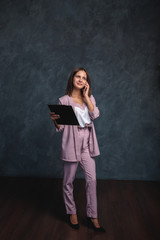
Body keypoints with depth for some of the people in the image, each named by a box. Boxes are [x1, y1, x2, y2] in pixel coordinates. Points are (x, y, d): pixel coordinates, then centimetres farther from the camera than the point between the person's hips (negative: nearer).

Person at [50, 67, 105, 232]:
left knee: (92, 179, 2)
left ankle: (92, 215, 15)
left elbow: (95, 114, -8)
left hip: (87, 144, 3)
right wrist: (54, 119, -23)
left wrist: (86, 96, -7)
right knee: (68, 181, 7)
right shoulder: (64, 100, -1)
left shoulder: (90, 98, 11)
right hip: (71, 143, -3)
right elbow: (60, 127, -2)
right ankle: (71, 212, 28)